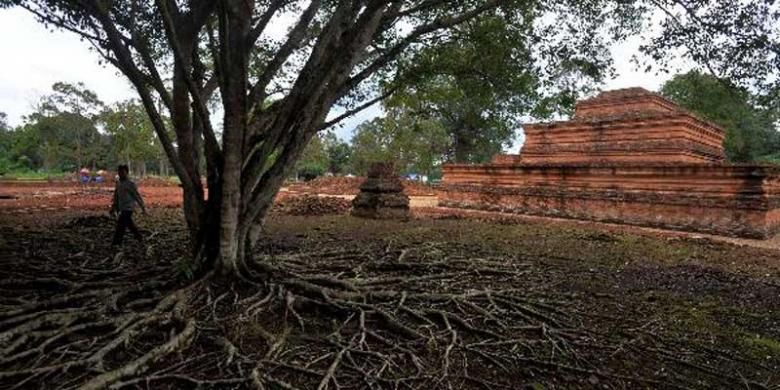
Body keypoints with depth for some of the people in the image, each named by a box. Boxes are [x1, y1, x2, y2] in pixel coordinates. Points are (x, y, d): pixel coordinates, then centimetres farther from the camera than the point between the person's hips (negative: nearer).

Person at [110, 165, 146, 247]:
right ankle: (140, 238, 27)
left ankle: (116, 244, -1)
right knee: (130, 225, 14)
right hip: (121, 209, 7)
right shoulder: (118, 183, 9)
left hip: (128, 209, -7)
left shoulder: (130, 184, -11)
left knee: (120, 226, -8)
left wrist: (143, 208, -8)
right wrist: (113, 209, 16)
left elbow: (137, 196, -9)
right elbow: (116, 197, 16)